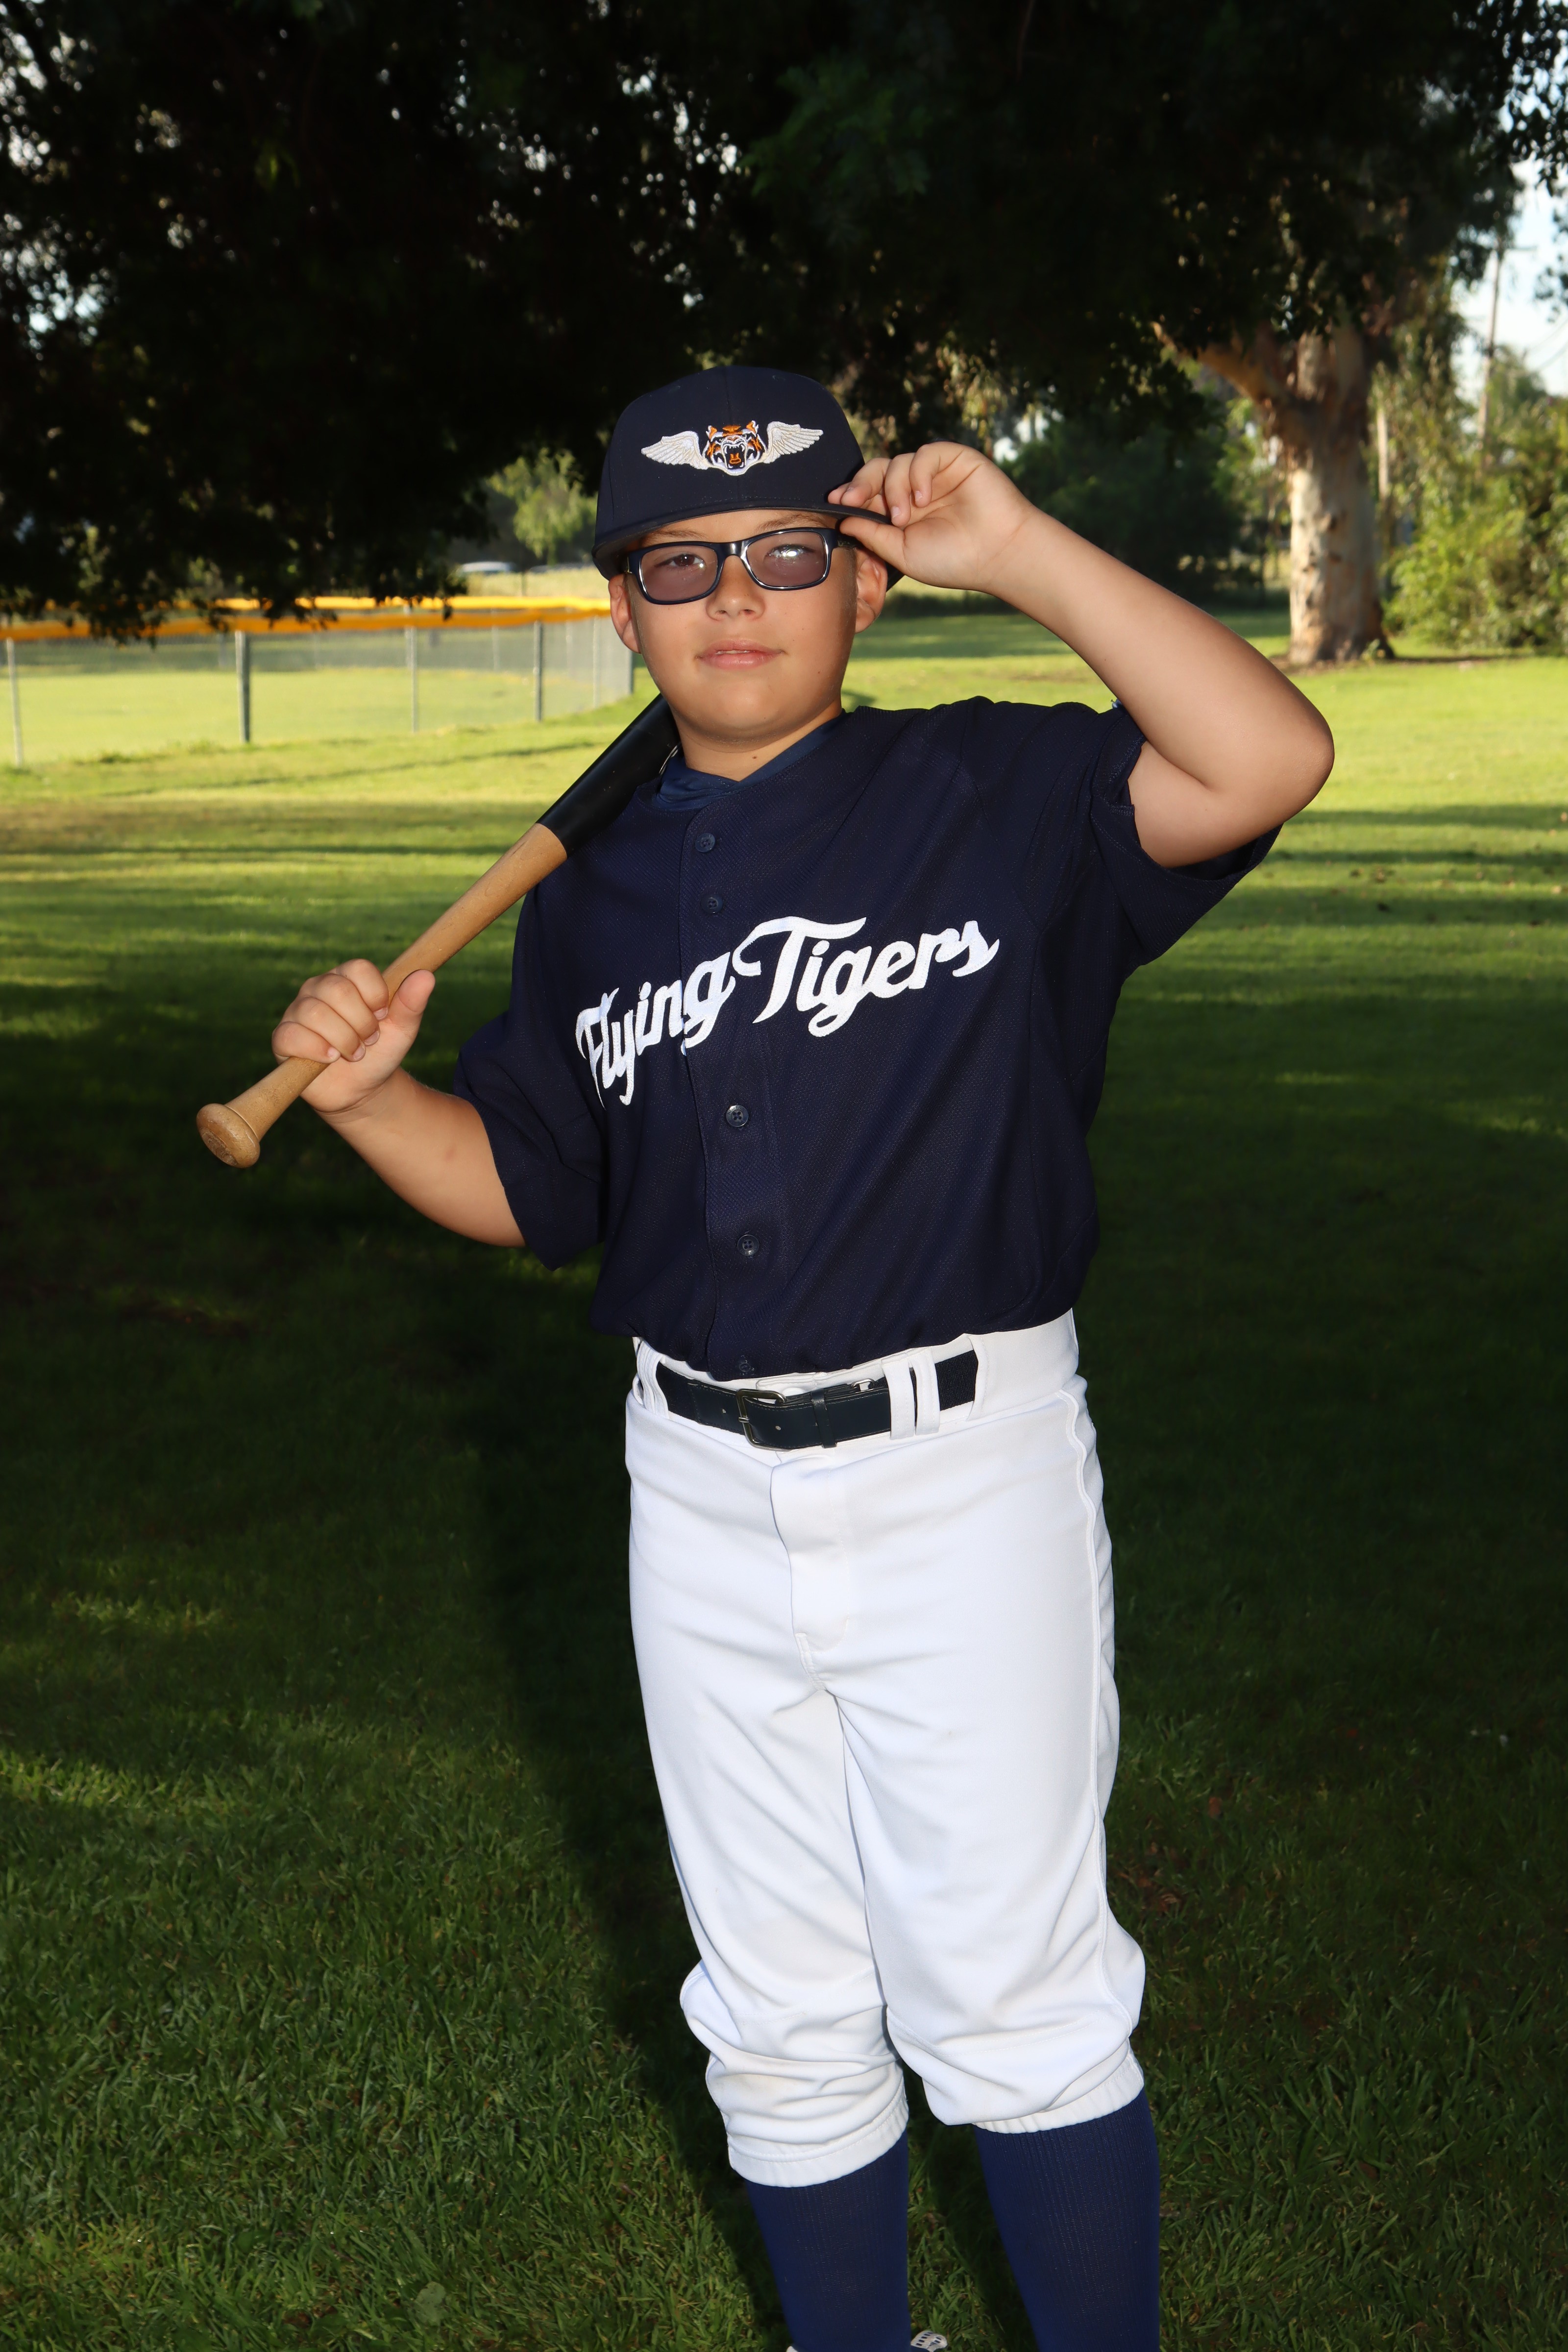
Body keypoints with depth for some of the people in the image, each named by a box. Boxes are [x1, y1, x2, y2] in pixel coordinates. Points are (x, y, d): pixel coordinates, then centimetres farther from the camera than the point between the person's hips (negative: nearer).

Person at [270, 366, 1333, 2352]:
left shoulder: (995, 798, -6)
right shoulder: (595, 894, 8)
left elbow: (1269, 761, -22)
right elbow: (521, 1184, 14)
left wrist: (1019, 550, -20)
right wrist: (366, 1088, -5)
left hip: (964, 1471, -5)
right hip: (704, 1494, 5)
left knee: (1007, 1998, 3)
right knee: (777, 2017, 16)